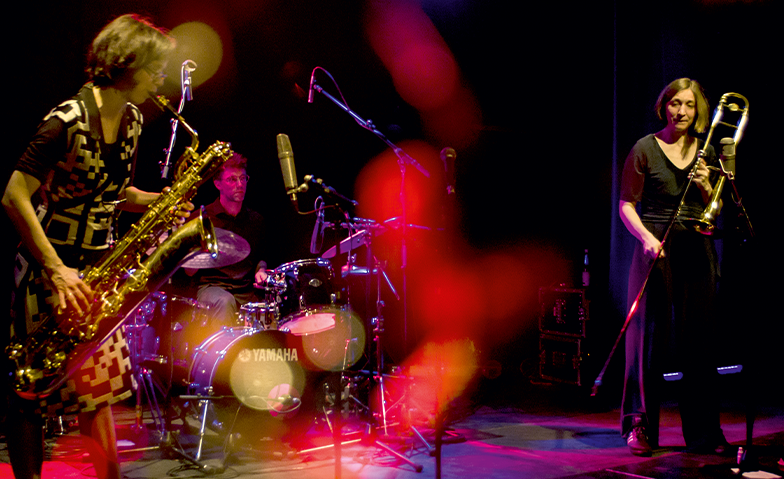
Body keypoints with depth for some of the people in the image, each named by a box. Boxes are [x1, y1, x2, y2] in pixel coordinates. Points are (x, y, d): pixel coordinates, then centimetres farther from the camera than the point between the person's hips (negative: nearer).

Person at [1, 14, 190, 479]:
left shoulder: (132, 120, 5)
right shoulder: (68, 121, -19)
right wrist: (56, 270, -24)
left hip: (98, 265, 7)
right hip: (50, 269, -7)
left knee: (98, 385, 11)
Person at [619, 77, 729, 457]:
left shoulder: (705, 152, 12)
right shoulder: (645, 149, -1)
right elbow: (626, 205, -3)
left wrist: (706, 188, -4)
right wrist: (646, 237, -18)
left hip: (697, 253, 4)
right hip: (657, 250, -4)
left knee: (698, 340, 6)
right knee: (651, 338, -3)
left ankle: (704, 431, 14)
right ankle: (641, 427, 6)